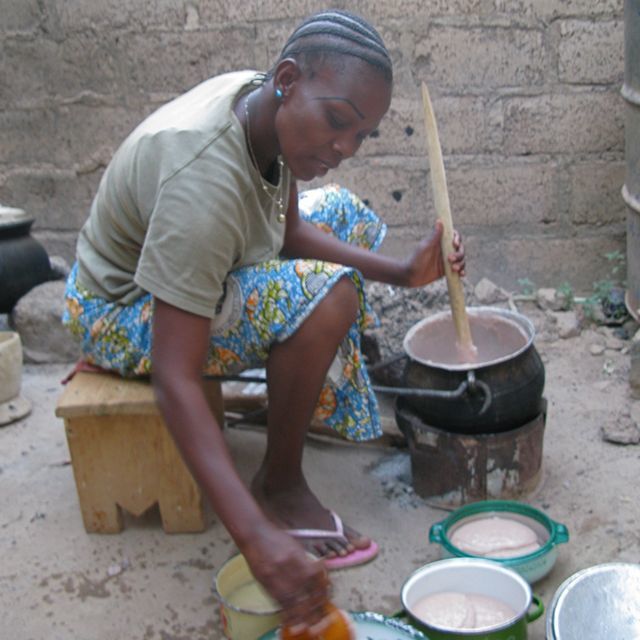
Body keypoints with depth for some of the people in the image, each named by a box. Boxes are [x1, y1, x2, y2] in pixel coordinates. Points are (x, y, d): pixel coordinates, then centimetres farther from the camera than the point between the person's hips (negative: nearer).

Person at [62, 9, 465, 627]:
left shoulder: (261, 102, -12)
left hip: (189, 268, 9)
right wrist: (256, 539, -49)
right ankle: (280, 485, -11)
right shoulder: (204, 180, -38)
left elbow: (291, 230, 2)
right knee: (324, 295, -30)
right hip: (122, 315, -9)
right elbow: (174, 379, -42)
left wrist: (401, 272, -11)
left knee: (345, 213, 13)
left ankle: (319, 393, 21)